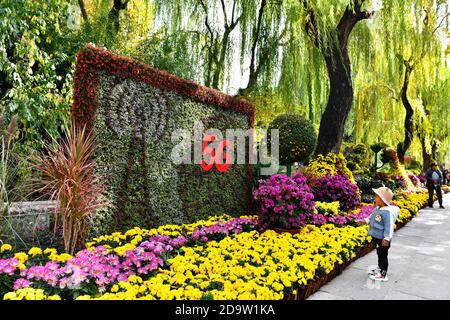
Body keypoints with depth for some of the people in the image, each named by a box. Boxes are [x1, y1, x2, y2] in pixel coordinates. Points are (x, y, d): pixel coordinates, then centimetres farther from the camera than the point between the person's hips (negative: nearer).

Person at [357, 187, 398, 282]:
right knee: (379, 254, 23)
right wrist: (365, 221, 7)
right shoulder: (377, 209, 4)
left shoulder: (387, 212, -26)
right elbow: (371, 217, 20)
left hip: (382, 239, -9)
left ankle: (383, 275, 14)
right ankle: (380, 269, 39)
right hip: (376, 237, 9)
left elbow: (389, 227, -26)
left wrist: (386, 238, -26)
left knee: (382, 255, 3)